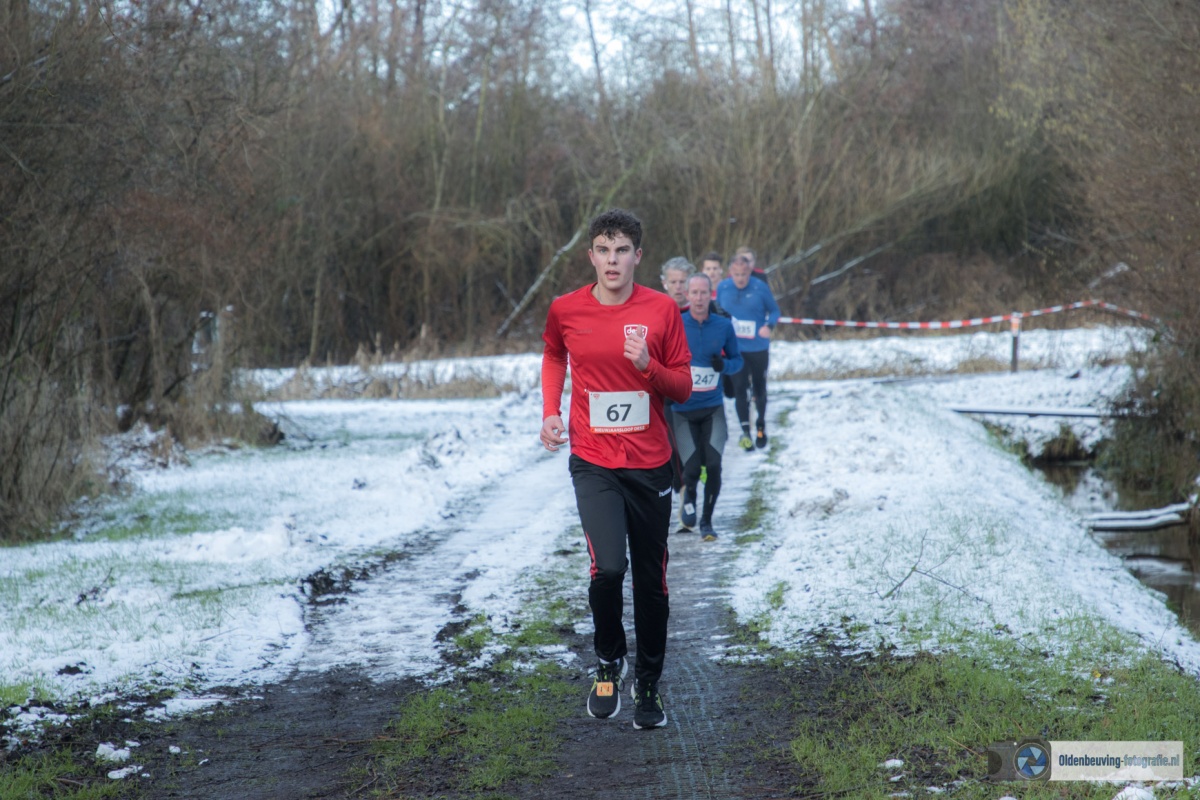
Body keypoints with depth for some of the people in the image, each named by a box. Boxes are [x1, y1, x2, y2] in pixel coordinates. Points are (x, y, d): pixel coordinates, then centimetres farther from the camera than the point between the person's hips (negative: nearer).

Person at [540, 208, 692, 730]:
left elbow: (683, 388, 1)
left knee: (651, 580, 9)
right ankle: (609, 661, 9)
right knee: (608, 567, -19)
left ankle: (648, 684, 28)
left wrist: (648, 366, -19)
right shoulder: (565, 310, -2)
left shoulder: (662, 310, -4)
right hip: (593, 464, -1)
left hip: (650, 465, 1)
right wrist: (550, 411, 6)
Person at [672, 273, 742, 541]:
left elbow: (737, 361, 10)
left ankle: (707, 521, 9)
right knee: (692, 468, -8)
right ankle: (689, 497, 29)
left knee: (713, 465, -11)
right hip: (683, 410, -1)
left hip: (713, 408, 1)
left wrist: (725, 365, -12)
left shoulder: (724, 326, 0)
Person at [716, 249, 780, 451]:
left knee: (759, 388, 14)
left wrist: (769, 326, -18)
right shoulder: (723, 288, -4)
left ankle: (761, 427, 33)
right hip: (735, 348, 1)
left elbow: (774, 310, -1)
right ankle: (745, 431, 4)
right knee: (739, 388, -4)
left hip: (758, 348, -1)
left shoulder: (760, 287, -11)